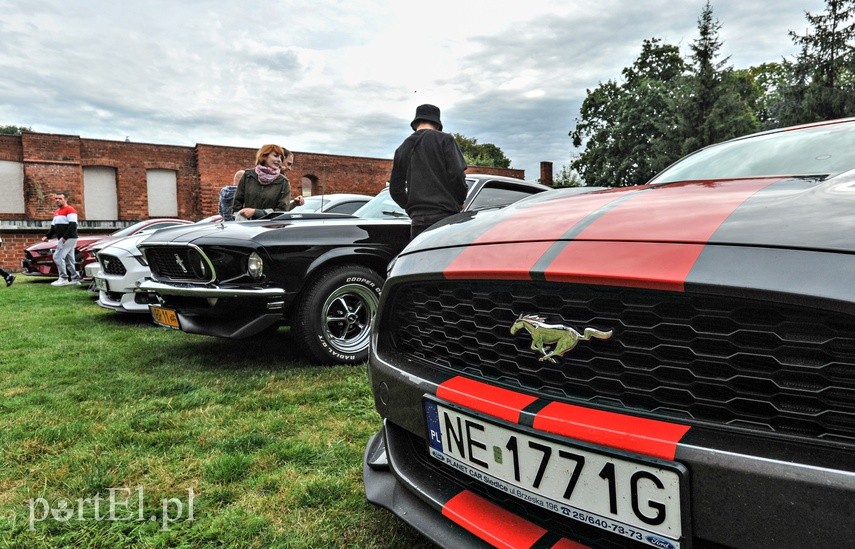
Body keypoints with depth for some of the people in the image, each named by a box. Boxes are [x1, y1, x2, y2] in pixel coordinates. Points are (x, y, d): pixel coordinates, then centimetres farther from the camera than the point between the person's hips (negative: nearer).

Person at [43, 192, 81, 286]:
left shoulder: (70, 210, -10)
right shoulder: (56, 212, 18)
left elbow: (73, 226, -20)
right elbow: (53, 227, 21)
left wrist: (64, 237, -23)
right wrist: (47, 236, 6)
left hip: (69, 239, -9)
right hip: (62, 239, 9)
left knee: (58, 257, -14)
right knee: (68, 260, 10)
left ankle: (63, 278, -10)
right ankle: (75, 278, 14)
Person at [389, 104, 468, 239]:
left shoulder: (402, 149, 17)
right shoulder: (444, 140, 1)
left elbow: (395, 189, 17)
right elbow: (457, 174, -7)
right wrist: (460, 202, 8)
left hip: (418, 219, 5)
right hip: (444, 216, -5)